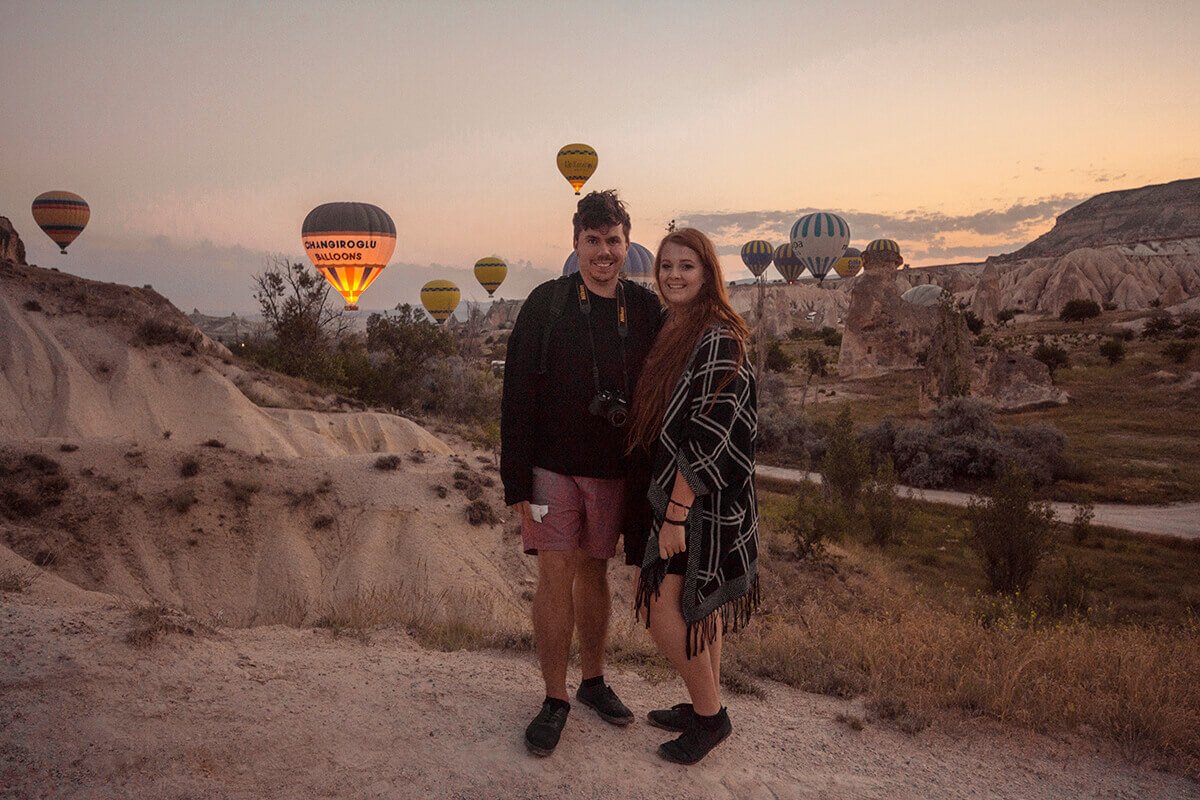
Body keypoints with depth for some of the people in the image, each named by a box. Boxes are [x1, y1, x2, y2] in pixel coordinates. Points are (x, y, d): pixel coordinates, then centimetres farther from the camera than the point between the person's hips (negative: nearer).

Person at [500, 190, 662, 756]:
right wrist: (516, 479, -11)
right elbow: (517, 396, -7)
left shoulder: (646, 309, 1)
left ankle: (594, 680, 31)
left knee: (595, 573, 14)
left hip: (612, 470, 2)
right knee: (555, 576, 0)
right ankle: (555, 698, 14)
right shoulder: (546, 304, -6)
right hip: (553, 466, -2)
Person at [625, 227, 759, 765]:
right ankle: (706, 707, 31)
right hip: (677, 489, 9)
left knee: (662, 606, -5)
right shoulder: (676, 332, 11)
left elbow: (708, 434, -22)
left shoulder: (719, 339, -17)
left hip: (702, 497, -9)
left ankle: (709, 715, 14)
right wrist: (669, 505, 14)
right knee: (696, 603, 17)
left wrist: (676, 513, -22)